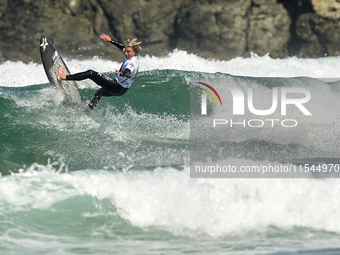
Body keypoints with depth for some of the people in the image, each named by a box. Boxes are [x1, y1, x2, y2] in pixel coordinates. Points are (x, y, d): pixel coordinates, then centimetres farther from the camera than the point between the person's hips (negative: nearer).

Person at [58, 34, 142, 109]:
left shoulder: (131, 63, -27)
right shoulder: (131, 56, -1)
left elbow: (128, 72, -49)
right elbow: (122, 46, 16)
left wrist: (120, 73, -69)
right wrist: (110, 40, 14)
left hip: (117, 88, -10)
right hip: (122, 90, 10)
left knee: (90, 73, -10)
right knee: (99, 92, 38)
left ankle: (65, 77, -10)